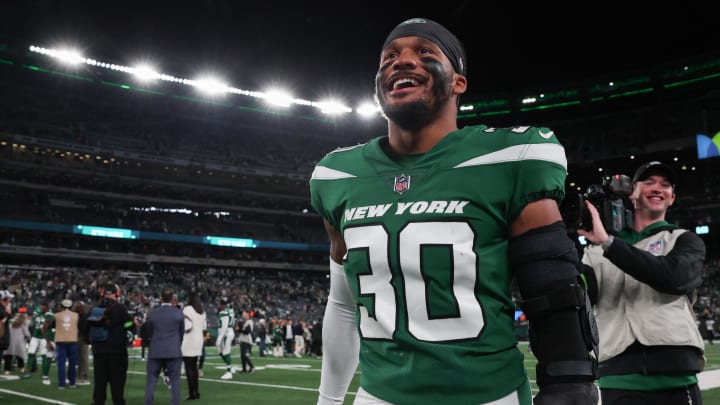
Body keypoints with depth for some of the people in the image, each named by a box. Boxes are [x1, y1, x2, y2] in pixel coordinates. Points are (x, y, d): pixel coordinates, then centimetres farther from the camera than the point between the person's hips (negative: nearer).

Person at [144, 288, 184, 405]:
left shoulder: (152, 313, -1)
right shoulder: (178, 313, -3)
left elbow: (149, 333, 10)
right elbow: (182, 332, 7)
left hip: (155, 351, 1)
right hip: (174, 351, -1)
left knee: (151, 381, 9)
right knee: (175, 381, 4)